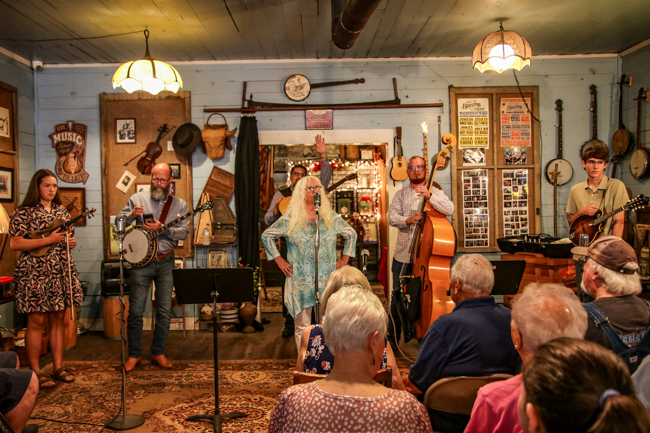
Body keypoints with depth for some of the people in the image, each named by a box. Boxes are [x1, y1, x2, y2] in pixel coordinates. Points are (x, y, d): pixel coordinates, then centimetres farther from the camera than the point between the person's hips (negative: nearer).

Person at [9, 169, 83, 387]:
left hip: (61, 272, 6)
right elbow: (14, 244, -13)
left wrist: (71, 242, 0)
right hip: (35, 273, -6)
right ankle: (36, 372, 9)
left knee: (59, 320, 9)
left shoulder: (61, 211, 13)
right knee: (37, 321, -1)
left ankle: (58, 367, 17)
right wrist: (48, 240, -18)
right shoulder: (25, 212, -6)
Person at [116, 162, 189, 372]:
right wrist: (132, 215, -16)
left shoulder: (179, 204, 6)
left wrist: (161, 228, -19)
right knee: (135, 311, 1)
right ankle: (134, 355, 17)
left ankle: (158, 353, 21)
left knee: (165, 311, 5)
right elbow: (119, 219, 5)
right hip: (141, 261, -1)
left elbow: (184, 231, -4)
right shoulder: (138, 198, 4)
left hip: (166, 262, 1)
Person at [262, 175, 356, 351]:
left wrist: (344, 259, 11)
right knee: (303, 327, 5)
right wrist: (279, 260, 2)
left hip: (327, 280, 2)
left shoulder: (332, 217, 6)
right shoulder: (290, 219, 0)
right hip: (300, 282, -1)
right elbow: (267, 235, 7)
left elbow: (351, 234, 18)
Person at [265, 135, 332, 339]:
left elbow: (325, 178, -5)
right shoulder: (280, 195, 6)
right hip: (289, 246, -1)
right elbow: (268, 220, 2)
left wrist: (324, 157, -16)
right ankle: (289, 323, 12)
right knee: (288, 285, 2)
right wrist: (277, 208, -18)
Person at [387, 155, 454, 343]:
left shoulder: (435, 193, 6)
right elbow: (392, 217, -3)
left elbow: (450, 209, -13)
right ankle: (393, 338, 23)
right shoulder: (400, 194, 11)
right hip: (403, 256, 2)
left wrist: (430, 195, -27)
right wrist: (409, 220, -22)